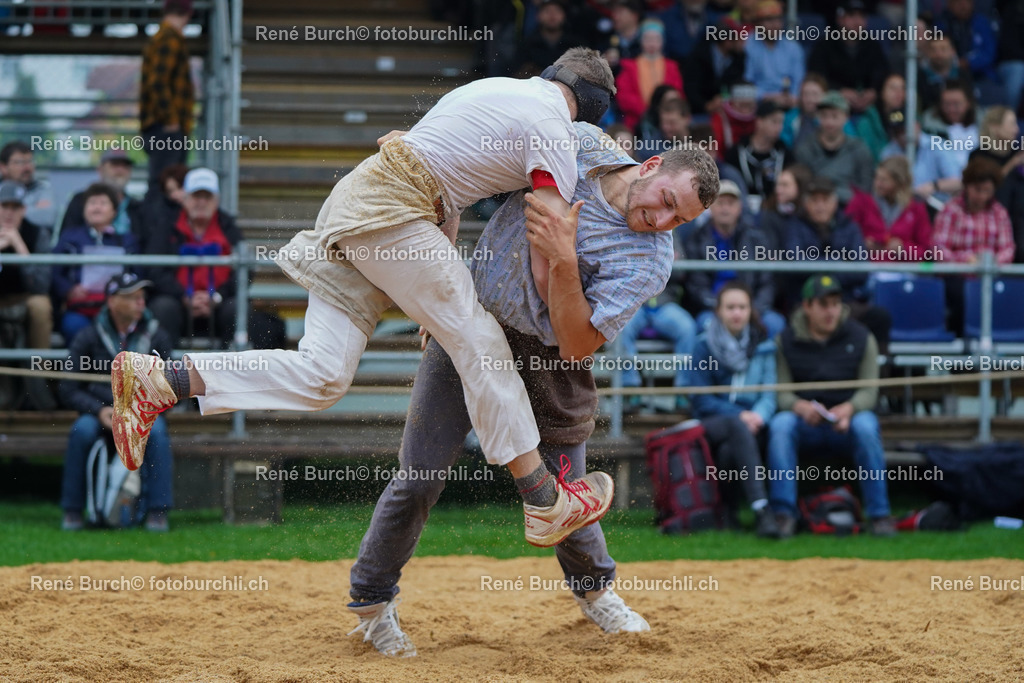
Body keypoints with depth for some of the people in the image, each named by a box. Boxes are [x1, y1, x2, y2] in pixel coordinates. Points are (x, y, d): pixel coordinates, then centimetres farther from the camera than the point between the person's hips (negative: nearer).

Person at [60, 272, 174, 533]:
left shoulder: (156, 337, 6)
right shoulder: (89, 338, 2)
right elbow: (69, 389, 1)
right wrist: (100, 411, -16)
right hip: (100, 410, 0)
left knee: (156, 430, -33)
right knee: (81, 430, -32)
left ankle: (157, 511, -27)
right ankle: (72, 511, -20)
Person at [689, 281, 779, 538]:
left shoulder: (764, 346, 12)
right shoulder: (704, 346, 5)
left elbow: (770, 394, 6)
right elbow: (701, 400, 0)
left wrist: (759, 415, -17)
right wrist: (739, 415, -13)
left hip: (751, 424, 2)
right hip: (712, 424, -2)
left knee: (728, 451, -36)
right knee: (736, 426, -38)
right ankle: (761, 509, -51)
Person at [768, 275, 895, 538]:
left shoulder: (861, 338, 6)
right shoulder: (786, 340, 4)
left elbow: (869, 391, -3)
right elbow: (781, 391, -5)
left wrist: (848, 409, -26)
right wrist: (800, 406, -29)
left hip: (848, 420, 0)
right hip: (805, 427, 0)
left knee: (866, 425, -33)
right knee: (780, 424, -31)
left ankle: (878, 514, -27)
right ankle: (784, 513, -30)